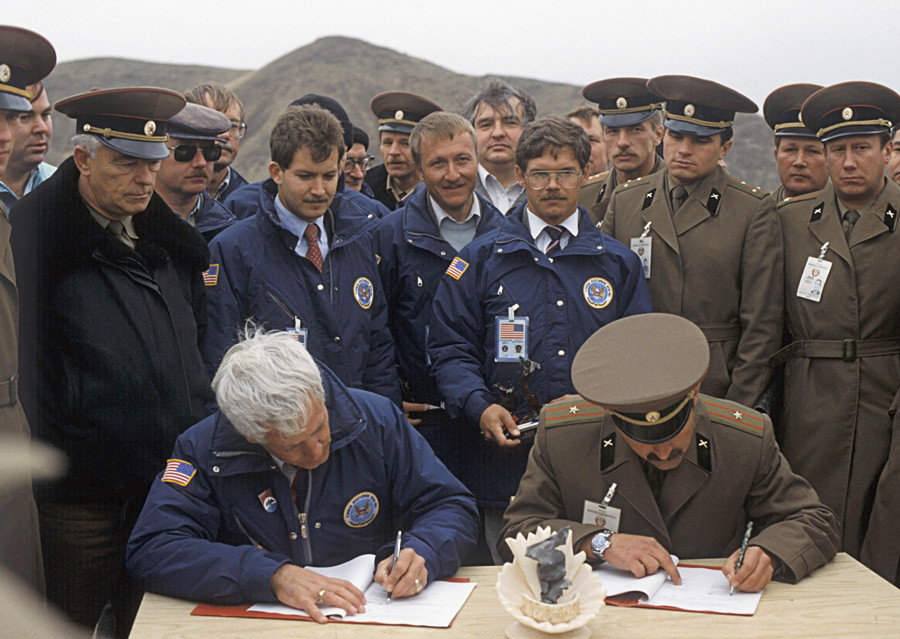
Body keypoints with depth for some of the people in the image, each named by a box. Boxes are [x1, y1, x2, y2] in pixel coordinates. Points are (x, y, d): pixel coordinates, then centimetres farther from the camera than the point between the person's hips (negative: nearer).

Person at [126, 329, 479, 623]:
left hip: (371, 620, 1)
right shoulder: (202, 449, -9)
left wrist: (421, 555, -19)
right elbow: (150, 553, -17)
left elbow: (452, 506, 2)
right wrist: (272, 575, -26)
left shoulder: (377, 420, -5)